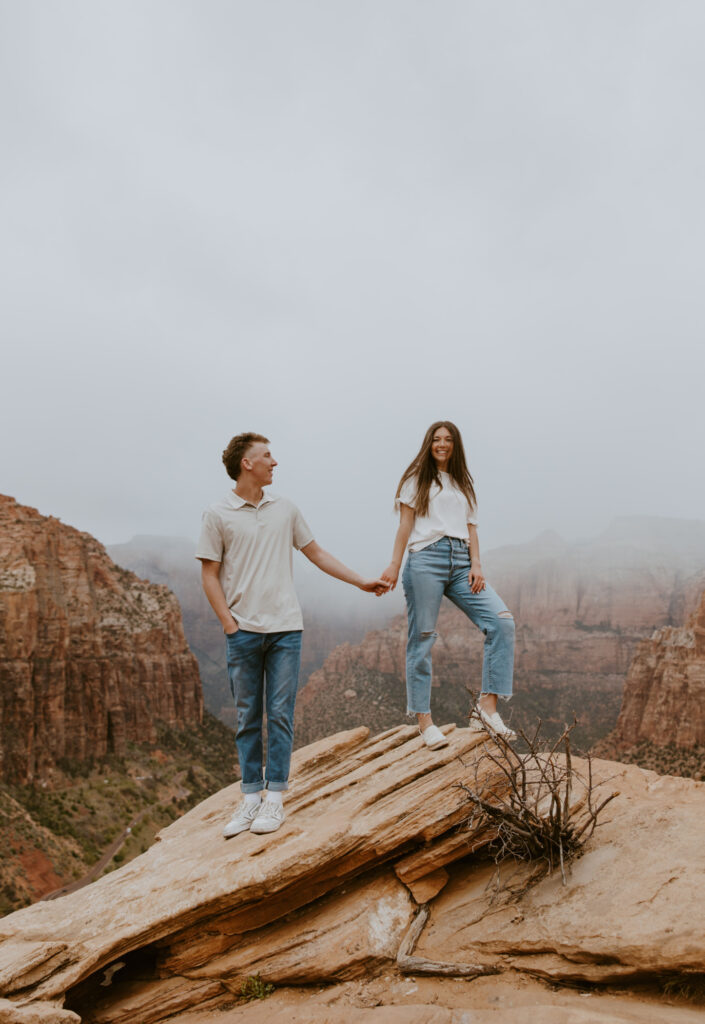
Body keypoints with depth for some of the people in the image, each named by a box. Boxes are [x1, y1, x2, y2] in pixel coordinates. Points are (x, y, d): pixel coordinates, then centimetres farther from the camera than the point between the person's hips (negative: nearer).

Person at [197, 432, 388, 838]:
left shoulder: (285, 508, 9)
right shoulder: (218, 515, -1)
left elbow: (316, 552, 15)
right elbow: (209, 575, 1)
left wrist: (362, 582, 14)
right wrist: (229, 623, -7)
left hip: (285, 628, 2)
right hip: (243, 632, -2)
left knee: (280, 714, 2)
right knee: (249, 717, 6)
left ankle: (275, 798, 11)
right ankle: (251, 797, 17)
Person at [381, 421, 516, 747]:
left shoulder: (463, 484, 25)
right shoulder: (417, 479, 13)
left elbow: (471, 528, 16)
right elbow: (405, 524, 5)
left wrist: (476, 565, 1)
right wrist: (394, 565, -4)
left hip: (461, 562, 4)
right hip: (426, 559, -4)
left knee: (501, 620, -14)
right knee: (422, 638, -4)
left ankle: (487, 706, -14)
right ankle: (424, 720, 3)